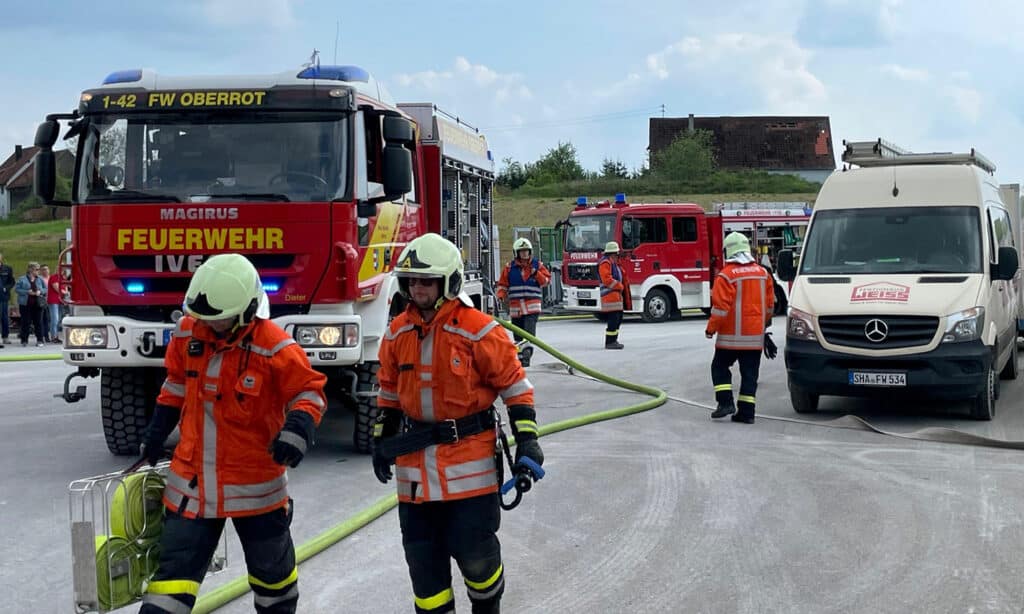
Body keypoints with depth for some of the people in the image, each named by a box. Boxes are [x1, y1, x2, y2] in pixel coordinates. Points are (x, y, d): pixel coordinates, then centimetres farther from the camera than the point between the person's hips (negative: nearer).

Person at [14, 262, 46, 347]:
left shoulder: (40, 279, 9)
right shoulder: (22, 279, 0)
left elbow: (45, 289, 12)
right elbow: (17, 289, -4)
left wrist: (40, 291, -9)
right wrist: (27, 292, -15)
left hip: (37, 304, 2)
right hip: (25, 304, -2)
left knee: (38, 322, 0)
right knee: (26, 322, 0)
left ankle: (40, 340, 7)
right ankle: (24, 340, 10)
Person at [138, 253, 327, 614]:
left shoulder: (274, 348, -19)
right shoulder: (187, 332, -4)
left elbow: (309, 390, -9)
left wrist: (298, 425, -28)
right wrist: (157, 430, 16)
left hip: (255, 482, -2)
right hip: (192, 479, 3)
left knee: (271, 569, 17)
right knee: (174, 569, 2)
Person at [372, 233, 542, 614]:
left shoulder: (478, 331, -11)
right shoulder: (397, 333, 5)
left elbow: (515, 385, -6)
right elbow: (389, 395, 17)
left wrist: (526, 439, -11)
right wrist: (381, 442, 14)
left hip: (469, 459, -5)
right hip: (416, 461, 5)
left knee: (475, 552, -1)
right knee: (423, 557, 8)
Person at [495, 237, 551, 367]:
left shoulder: (537, 265, 6)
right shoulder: (510, 267, 7)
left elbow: (547, 280, 4)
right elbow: (503, 284, 12)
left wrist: (537, 274, -11)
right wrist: (501, 295, -4)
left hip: (532, 306, -2)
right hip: (515, 306, 2)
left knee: (529, 331, -16)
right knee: (518, 335, 7)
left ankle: (527, 355, -21)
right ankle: (520, 356, 18)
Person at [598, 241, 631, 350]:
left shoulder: (613, 263, 21)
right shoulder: (605, 263, -12)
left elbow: (622, 277, 28)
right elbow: (607, 279, -22)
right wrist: (619, 286, -13)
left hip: (616, 295, 11)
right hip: (610, 295, -11)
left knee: (618, 319, 13)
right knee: (613, 319, -11)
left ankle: (613, 340, 19)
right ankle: (610, 342, -9)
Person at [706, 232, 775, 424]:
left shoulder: (726, 275, -12)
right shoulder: (762, 273, 6)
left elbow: (721, 307, -15)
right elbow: (770, 304, 12)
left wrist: (711, 329, -4)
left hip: (731, 336, -4)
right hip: (755, 336, 4)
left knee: (720, 367, 11)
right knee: (750, 373, 7)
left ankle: (726, 402, -1)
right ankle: (747, 411, 5)